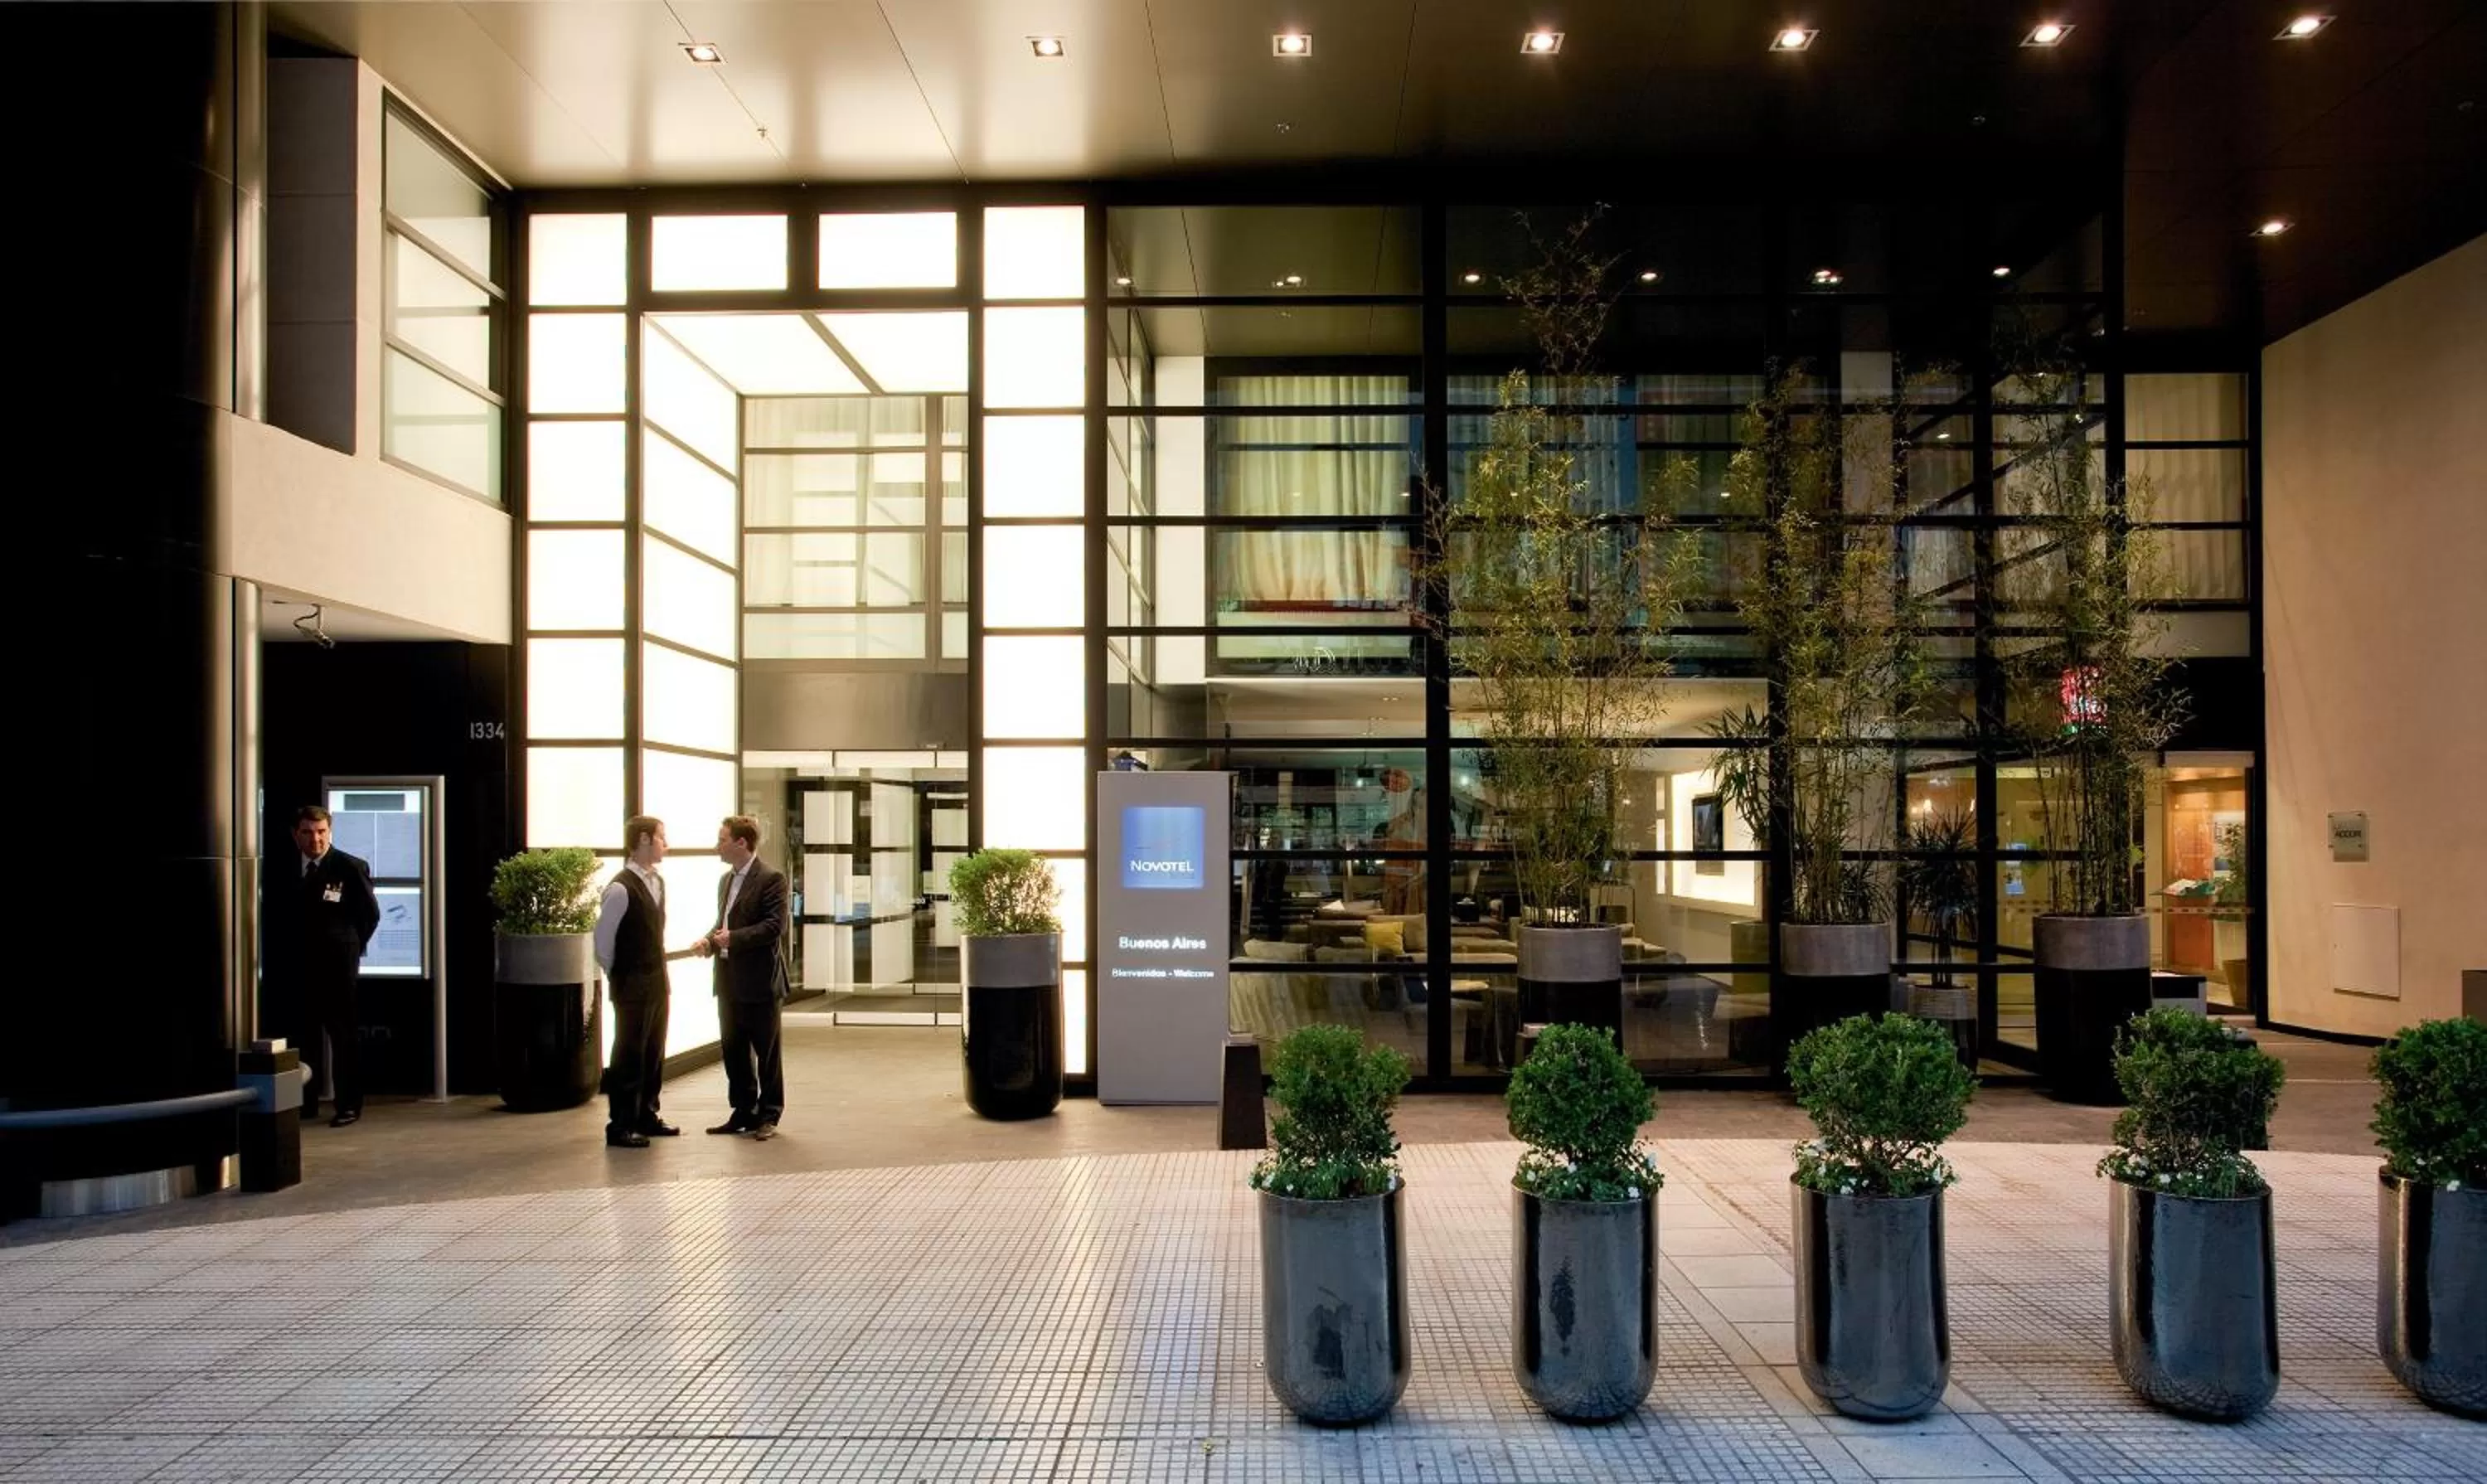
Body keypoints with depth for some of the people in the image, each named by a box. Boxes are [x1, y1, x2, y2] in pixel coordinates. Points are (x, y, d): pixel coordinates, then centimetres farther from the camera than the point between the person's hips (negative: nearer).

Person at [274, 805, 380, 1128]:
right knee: (302, 1036, 9)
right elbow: (275, 914, 18)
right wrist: (283, 953, 11)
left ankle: (349, 1106, 3)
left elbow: (370, 913, 2)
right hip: (296, 968, 4)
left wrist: (351, 947, 4)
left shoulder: (351, 868, -5)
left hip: (337, 966, -4)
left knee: (344, 1036, -1)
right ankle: (305, 1102, 18)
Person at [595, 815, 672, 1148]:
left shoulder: (657, 883, 9)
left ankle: (646, 1116, 25)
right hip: (632, 986, -8)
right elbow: (603, 939, -13)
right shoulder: (621, 888, -17)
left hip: (657, 983, 8)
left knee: (654, 1053, 14)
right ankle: (620, 1125, 5)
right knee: (629, 1055, -2)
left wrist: (664, 978, 13)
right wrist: (618, 977, -4)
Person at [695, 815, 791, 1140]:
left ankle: (768, 1116, 12)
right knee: (734, 1050, 13)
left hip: (759, 981, -8)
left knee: (766, 1052, 3)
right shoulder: (726, 880, 15)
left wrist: (733, 938, -23)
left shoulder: (771, 879, -11)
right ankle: (743, 1113, 23)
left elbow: (774, 926, -18)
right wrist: (710, 941, 3)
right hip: (729, 980, 8)